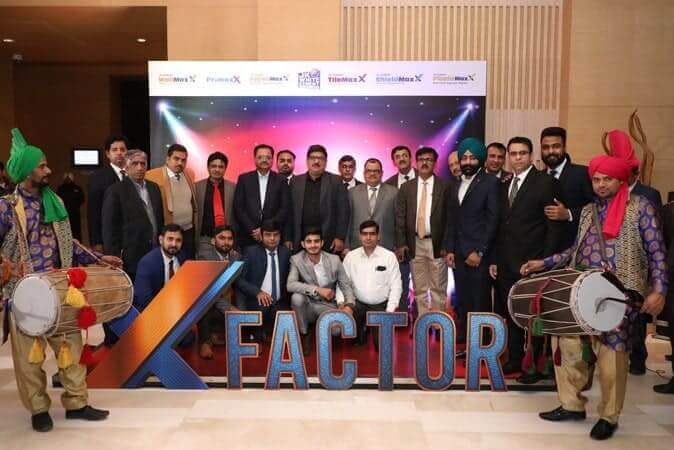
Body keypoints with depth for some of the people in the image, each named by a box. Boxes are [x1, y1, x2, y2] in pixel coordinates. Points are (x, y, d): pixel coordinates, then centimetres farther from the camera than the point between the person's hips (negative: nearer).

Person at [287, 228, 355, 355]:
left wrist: (349, 305, -20)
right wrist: (317, 290, -33)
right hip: (307, 305, 0)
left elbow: (345, 285, -1)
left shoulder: (334, 259, -7)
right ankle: (305, 334, -6)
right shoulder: (296, 260, -11)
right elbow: (290, 285, -25)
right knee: (296, 297, -33)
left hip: (328, 306, 0)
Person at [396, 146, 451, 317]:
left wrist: (446, 244, -7)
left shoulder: (445, 186, -1)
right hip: (415, 244, 3)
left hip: (436, 244, -2)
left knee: (438, 288, 5)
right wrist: (400, 243, -3)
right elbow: (400, 217, 5)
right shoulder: (406, 187, 6)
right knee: (419, 289, 10)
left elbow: (450, 217, -3)